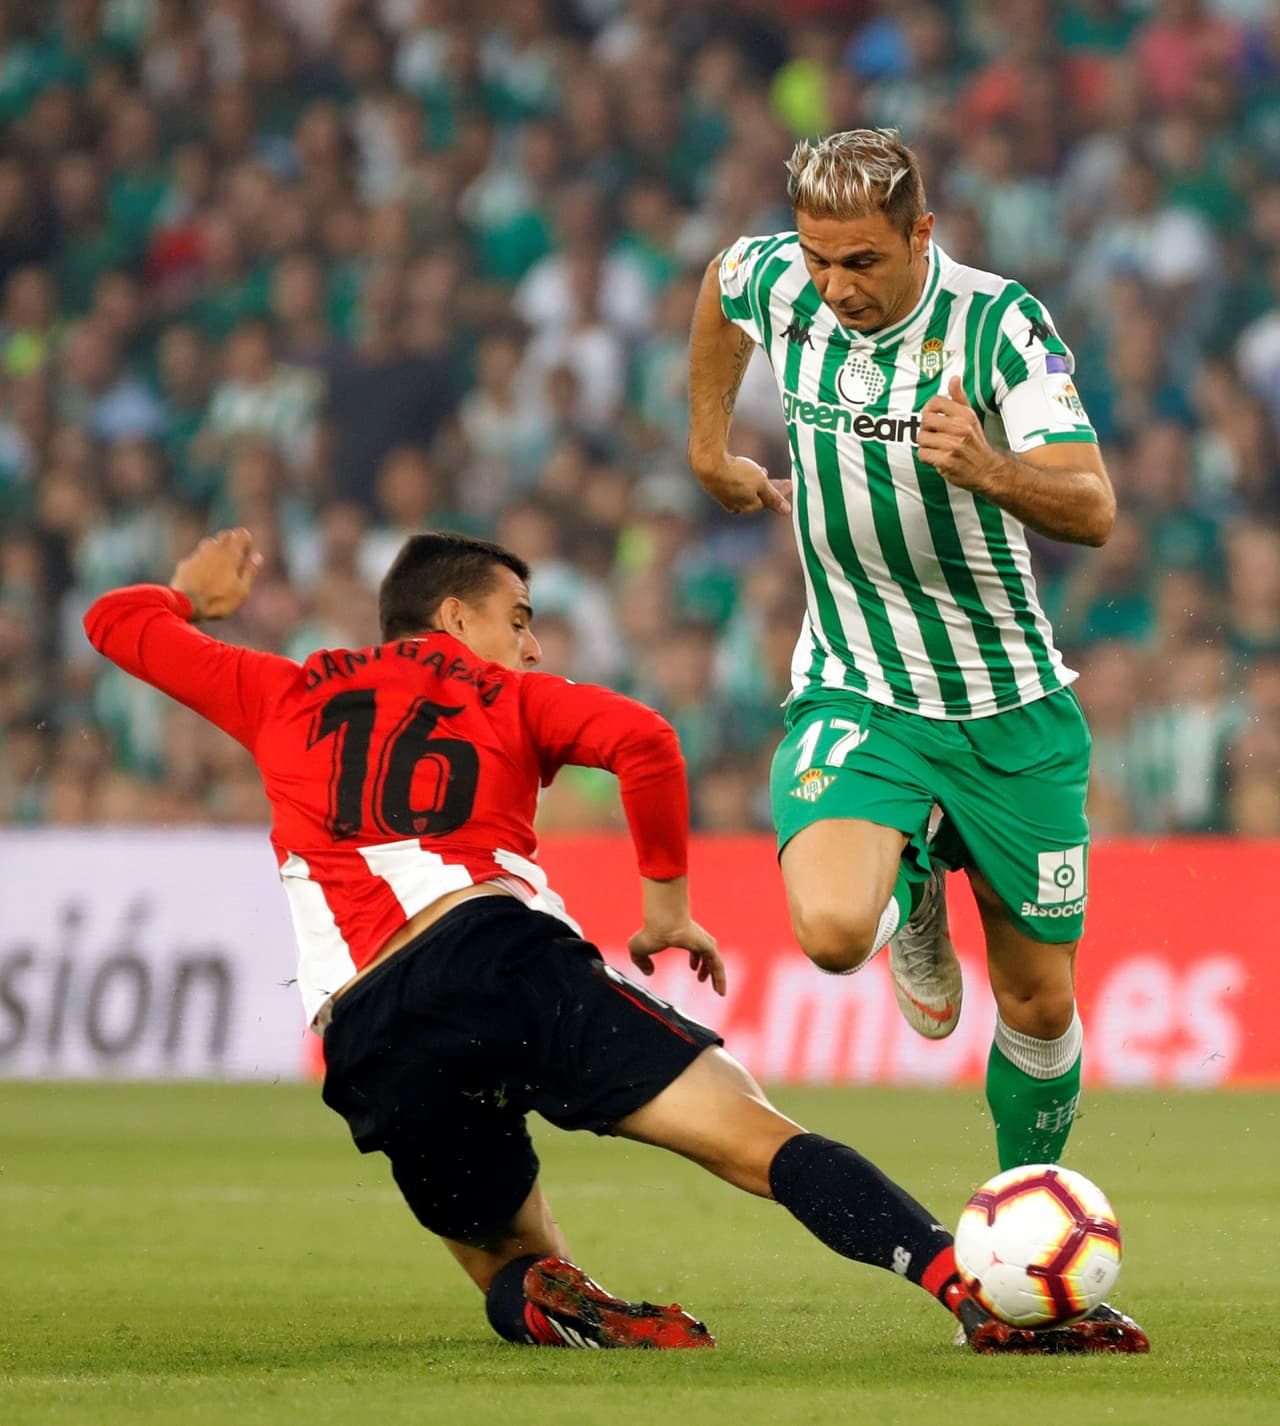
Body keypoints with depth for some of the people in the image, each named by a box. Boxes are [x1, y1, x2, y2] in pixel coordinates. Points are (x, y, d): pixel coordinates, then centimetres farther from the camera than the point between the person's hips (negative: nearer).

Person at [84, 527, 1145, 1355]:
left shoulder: (288, 699, 28)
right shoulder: (510, 700, 21)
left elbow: (117, 623, 38)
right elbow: (641, 741, 0)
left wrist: (194, 595, 60)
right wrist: (666, 903, 12)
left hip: (370, 1044, 3)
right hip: (501, 955, -3)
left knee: (511, 1264, 22)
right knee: (755, 1137, -10)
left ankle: (549, 1304, -17)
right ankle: (974, 1291, -33)